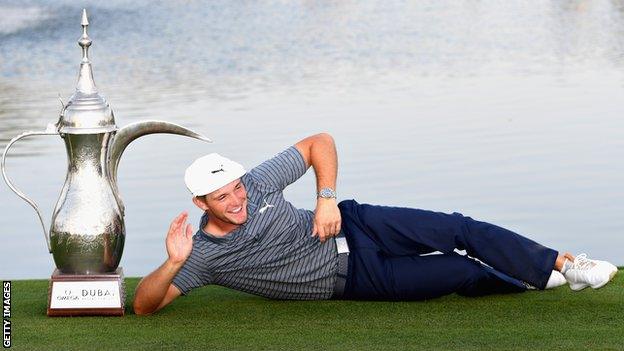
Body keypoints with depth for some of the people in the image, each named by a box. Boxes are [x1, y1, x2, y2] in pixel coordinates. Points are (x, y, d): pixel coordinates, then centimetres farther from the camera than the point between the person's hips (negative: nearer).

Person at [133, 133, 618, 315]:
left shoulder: (257, 184, -9)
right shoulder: (204, 255, -15)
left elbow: (320, 143, -2)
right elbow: (144, 304, -21)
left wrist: (327, 198, -16)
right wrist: (173, 263, -39)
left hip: (352, 227, 2)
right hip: (355, 279, -2)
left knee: (462, 231, -13)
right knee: (466, 274, -10)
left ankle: (559, 264, 1)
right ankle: (536, 276, 9)